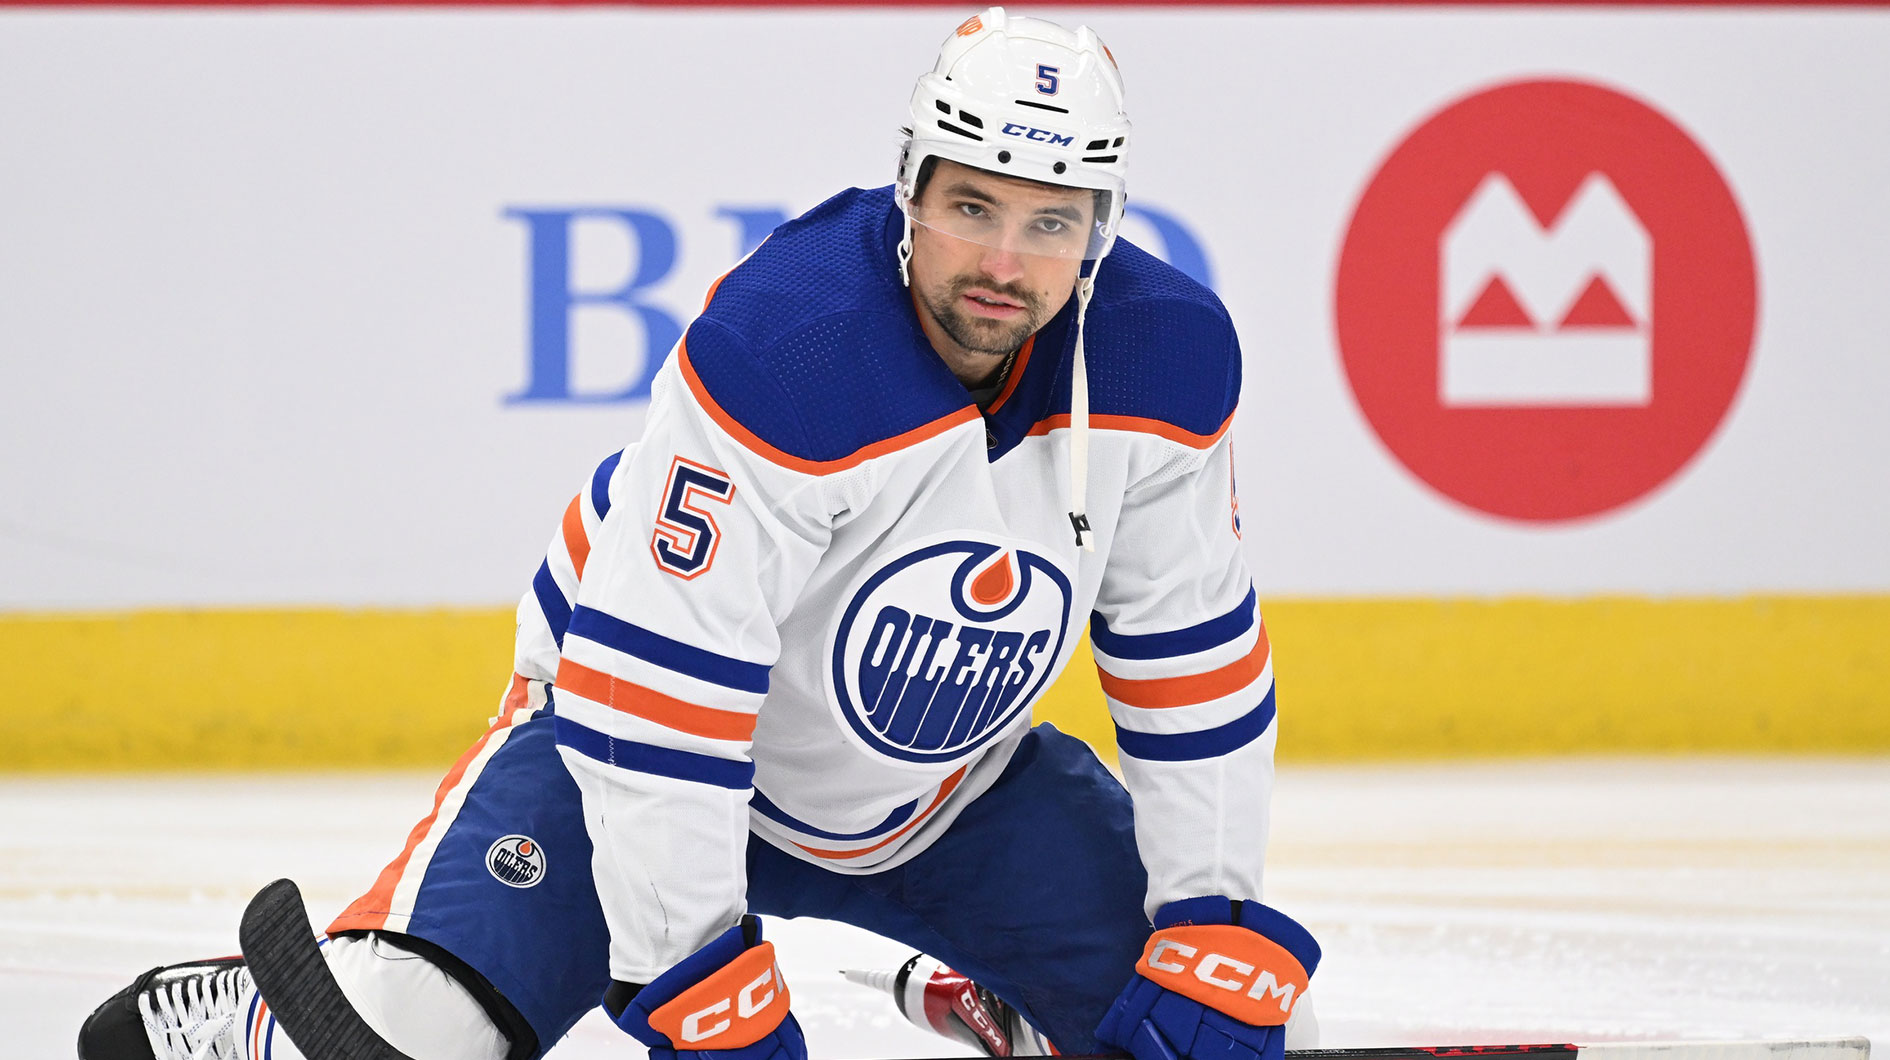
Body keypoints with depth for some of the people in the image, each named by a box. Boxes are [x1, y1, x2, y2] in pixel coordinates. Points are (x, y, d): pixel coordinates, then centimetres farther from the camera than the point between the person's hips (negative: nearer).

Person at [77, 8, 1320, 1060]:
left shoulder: (1169, 355, -17)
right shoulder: (783, 351, -34)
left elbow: (1194, 665, -4)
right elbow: (656, 683, -32)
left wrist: (1216, 945, -9)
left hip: (949, 784, 5)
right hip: (650, 728, -5)